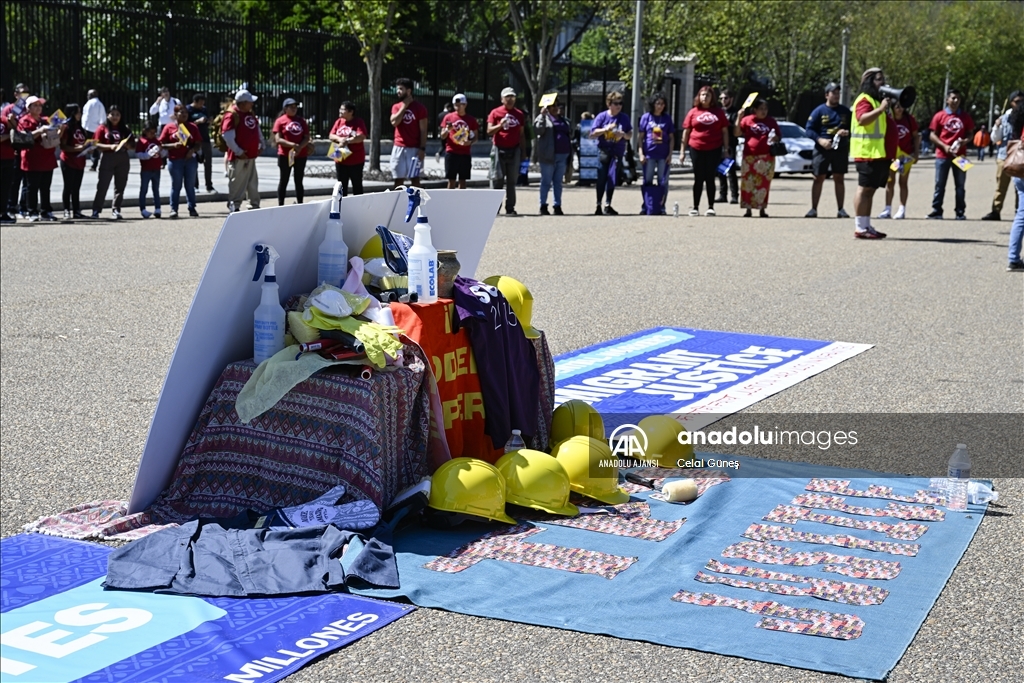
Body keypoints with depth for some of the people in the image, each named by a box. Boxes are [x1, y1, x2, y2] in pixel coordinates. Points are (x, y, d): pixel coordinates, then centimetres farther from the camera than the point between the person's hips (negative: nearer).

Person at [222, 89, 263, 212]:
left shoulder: (250, 114, 12)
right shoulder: (232, 115, -15)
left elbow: (257, 130, 24)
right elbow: (227, 136, -20)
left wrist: (261, 144, 14)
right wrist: (238, 151, -20)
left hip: (251, 156, 8)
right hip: (239, 157, -8)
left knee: (253, 183, 14)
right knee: (237, 183, -4)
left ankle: (255, 206, 23)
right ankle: (234, 207, 2)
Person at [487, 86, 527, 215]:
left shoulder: (519, 114, 14)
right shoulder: (495, 112, 4)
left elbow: (521, 135, 17)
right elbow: (489, 131, -2)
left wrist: (523, 151, 11)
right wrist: (500, 125, -20)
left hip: (514, 150, 3)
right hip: (499, 150, -3)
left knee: (512, 180, 3)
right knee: (497, 178, -5)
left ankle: (510, 208, 5)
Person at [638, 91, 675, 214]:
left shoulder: (667, 118, 7)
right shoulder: (646, 117, 3)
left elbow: (671, 138, 8)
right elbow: (641, 137, 4)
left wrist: (670, 154, 0)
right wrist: (641, 154, -4)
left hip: (663, 156, 1)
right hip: (649, 155, -1)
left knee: (663, 182, 2)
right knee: (647, 181, 4)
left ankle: (661, 207, 9)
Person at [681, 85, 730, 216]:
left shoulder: (719, 112, 5)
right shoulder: (693, 112, 4)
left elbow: (725, 131, 7)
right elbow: (686, 131, 7)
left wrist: (726, 149, 2)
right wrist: (683, 150, 3)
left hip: (714, 150, 0)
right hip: (697, 149, 0)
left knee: (710, 178, 4)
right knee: (698, 179, 5)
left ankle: (711, 207, 10)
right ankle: (695, 207, 10)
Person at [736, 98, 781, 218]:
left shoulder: (771, 121, 10)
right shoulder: (747, 120, 4)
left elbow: (779, 136, 18)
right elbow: (737, 133, 0)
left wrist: (775, 138, -6)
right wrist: (739, 118, -10)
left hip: (766, 157, 1)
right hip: (749, 157, -1)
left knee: (764, 183, 0)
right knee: (748, 183, -2)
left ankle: (762, 209, 9)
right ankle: (748, 209, 5)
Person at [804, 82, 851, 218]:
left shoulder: (845, 111, 9)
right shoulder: (819, 111, 1)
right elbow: (809, 129, -2)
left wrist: (847, 132, -10)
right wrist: (820, 140, -17)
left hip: (841, 150, 2)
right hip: (822, 150, -2)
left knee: (839, 179, 6)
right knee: (818, 178, 1)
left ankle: (841, 209, 11)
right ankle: (813, 209, 6)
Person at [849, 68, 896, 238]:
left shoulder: (880, 100, 24)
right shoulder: (864, 100, -7)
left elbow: (891, 122, 30)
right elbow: (863, 119, -26)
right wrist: (881, 108, -29)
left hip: (880, 154, 10)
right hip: (868, 153, -10)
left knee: (870, 190, 10)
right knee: (864, 189, -10)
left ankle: (866, 226, 13)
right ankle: (859, 228, -12)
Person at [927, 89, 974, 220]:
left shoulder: (965, 116, 8)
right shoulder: (939, 116, 2)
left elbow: (969, 134, 14)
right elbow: (932, 135, 0)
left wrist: (966, 140, -9)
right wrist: (944, 146, -12)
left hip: (960, 155, 2)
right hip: (942, 155, -2)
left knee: (960, 185, 4)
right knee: (940, 184, 2)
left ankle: (960, 212, 7)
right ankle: (936, 211, 6)